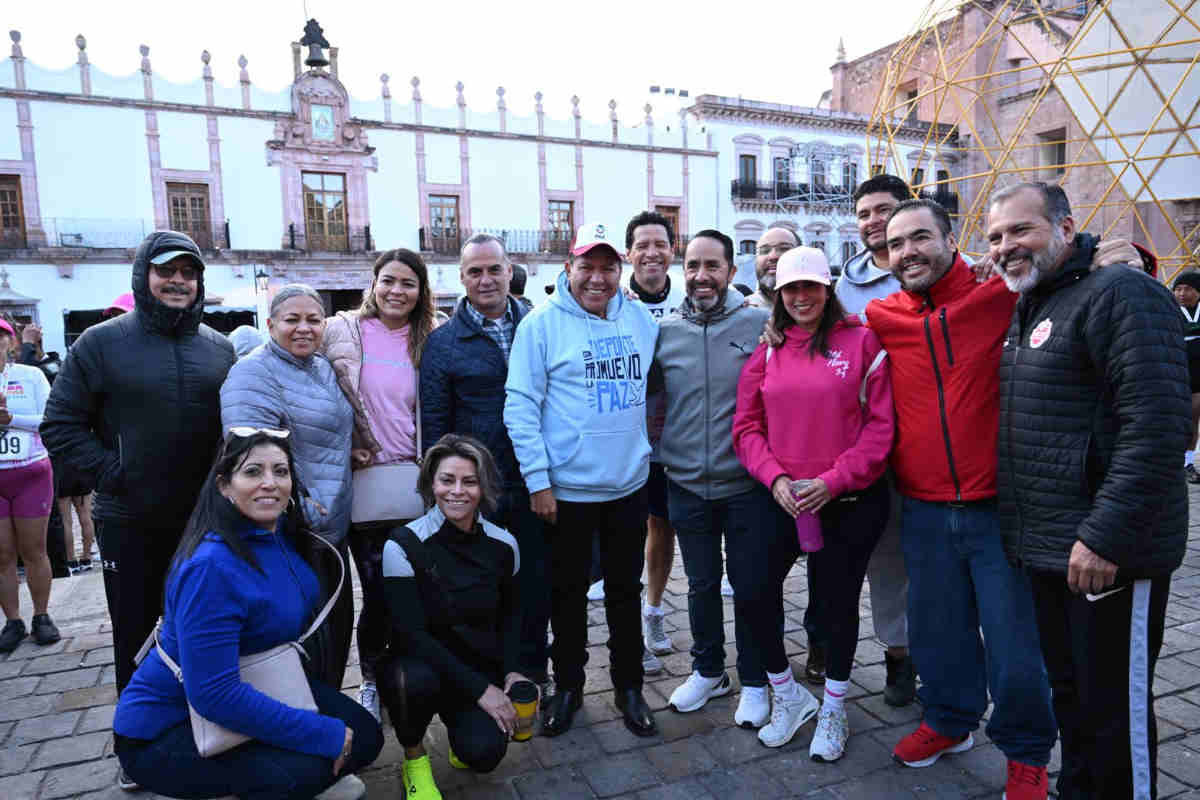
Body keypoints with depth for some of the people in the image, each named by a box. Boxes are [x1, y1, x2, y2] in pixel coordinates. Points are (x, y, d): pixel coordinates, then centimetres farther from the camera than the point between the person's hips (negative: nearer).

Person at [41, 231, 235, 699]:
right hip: (130, 524, -2)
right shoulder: (101, 342, -4)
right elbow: (60, 426, -4)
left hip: (205, 521, 3)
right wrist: (113, 473, -13)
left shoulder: (219, 347, 5)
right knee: (136, 639, 12)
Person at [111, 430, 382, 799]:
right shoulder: (211, 567, -30)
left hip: (254, 689, 8)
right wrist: (326, 735, -28)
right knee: (304, 768, -28)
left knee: (365, 738, -2)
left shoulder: (284, 533, -5)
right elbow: (214, 694, -32)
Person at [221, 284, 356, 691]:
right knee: (309, 640, 0)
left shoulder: (324, 368, 13)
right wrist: (299, 510, -24)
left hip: (333, 530, 9)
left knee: (338, 626, 19)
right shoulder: (255, 375, -14)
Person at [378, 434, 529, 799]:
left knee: (483, 753, -22)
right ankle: (414, 757, -2)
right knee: (416, 680, -35)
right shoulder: (403, 546, -18)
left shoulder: (503, 545, -7)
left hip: (480, 669, 2)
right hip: (421, 663, -2)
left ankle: (462, 729, 16)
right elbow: (411, 634, -20)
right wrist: (480, 689, -22)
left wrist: (511, 671, -6)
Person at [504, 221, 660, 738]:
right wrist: (538, 480, -14)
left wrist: (647, 446, 9)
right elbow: (520, 405, -11)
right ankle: (568, 687, 33)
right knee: (568, 593, 13)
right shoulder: (542, 323, -10)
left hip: (629, 484, 4)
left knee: (626, 590, 16)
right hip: (566, 489, -3)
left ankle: (628, 686, 34)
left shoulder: (642, 320, 3)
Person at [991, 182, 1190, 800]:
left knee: (1115, 705, 5)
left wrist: (1105, 537, -24)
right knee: (1069, 690, 21)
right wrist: (1022, 527, 15)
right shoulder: (1028, 311, 15)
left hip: (1108, 555, -8)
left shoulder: (1120, 294, -14)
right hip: (1044, 549, 9)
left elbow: (1158, 425, -23)